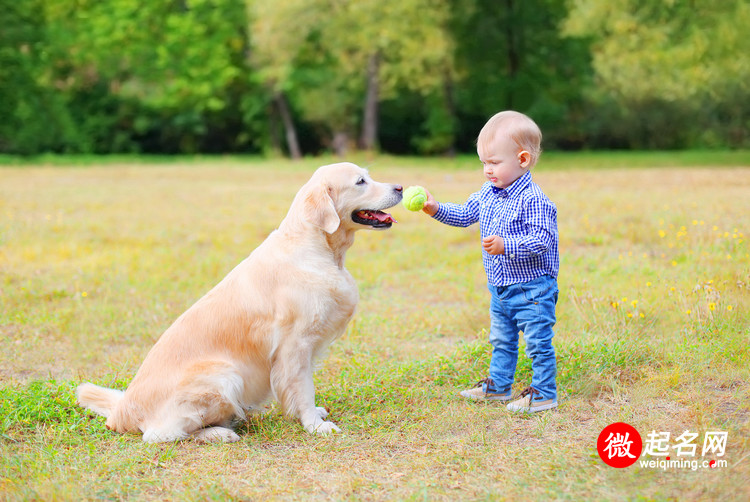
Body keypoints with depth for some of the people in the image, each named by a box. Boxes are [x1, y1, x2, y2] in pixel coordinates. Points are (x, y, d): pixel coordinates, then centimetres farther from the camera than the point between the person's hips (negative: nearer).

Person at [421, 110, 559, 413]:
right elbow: (465, 214, 15)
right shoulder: (488, 193, 4)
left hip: (532, 288, -9)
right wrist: (436, 209, 1)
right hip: (500, 286, 9)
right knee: (501, 340, 21)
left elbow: (542, 239, -27)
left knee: (538, 341, -1)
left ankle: (544, 393, 9)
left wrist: (506, 246, -35)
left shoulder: (533, 200, -23)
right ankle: (498, 386, 35)